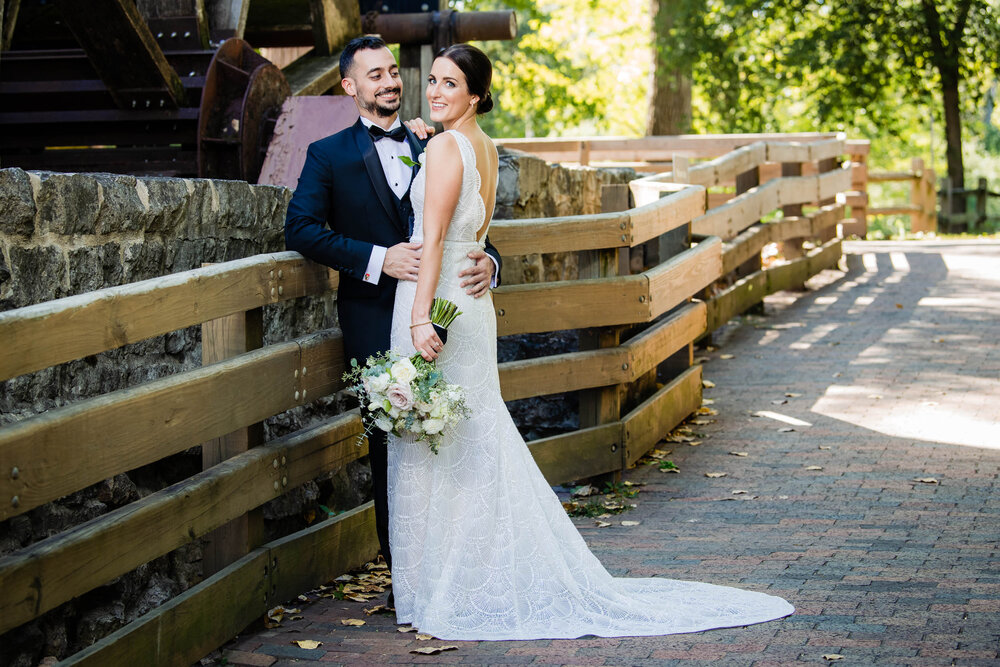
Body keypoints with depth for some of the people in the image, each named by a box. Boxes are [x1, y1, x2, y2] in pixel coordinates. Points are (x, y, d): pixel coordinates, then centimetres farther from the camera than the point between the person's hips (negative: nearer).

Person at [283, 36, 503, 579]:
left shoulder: (431, 149, 16)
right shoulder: (329, 156, 5)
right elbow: (300, 229, -8)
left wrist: (488, 261, -10)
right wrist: (378, 259, -17)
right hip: (376, 322, -3)